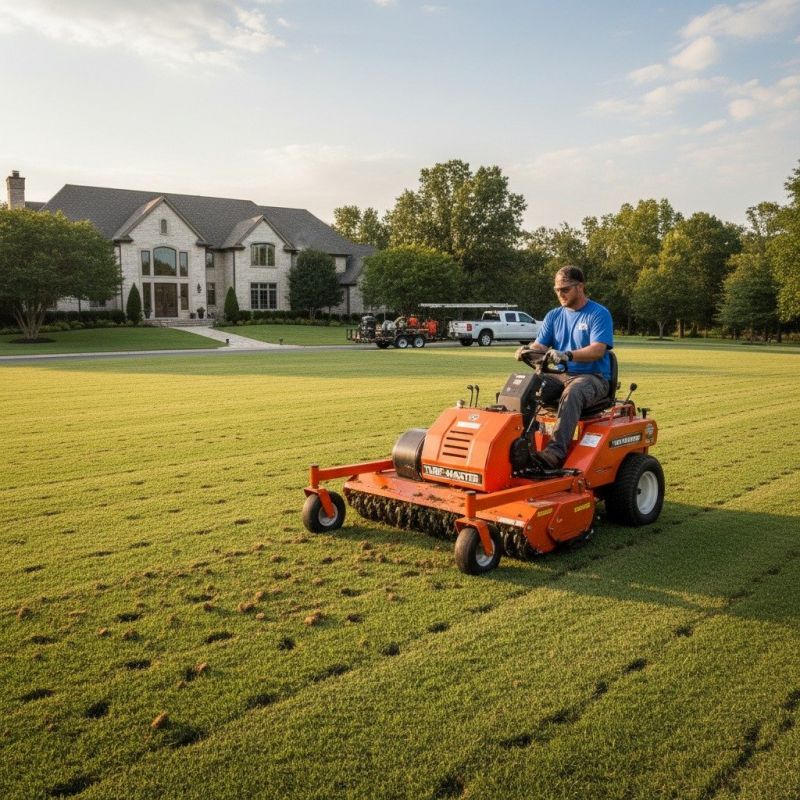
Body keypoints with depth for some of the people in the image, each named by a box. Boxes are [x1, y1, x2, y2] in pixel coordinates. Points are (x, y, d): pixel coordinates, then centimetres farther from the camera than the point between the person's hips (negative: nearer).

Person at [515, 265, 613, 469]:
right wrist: (528, 350, -17)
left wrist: (568, 355, -34)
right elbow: (540, 345, 8)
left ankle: (555, 452, -49)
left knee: (571, 393, -39)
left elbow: (598, 350, -17)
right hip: (560, 375, 6)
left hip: (592, 377, -6)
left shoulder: (599, 314, -3)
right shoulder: (554, 316, 15)